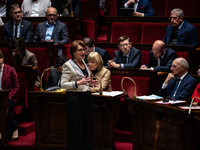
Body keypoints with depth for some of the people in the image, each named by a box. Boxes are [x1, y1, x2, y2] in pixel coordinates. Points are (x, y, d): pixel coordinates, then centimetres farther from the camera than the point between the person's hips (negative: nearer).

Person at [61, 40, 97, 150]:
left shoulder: (83, 62, 14)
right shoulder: (68, 65, -9)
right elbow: (63, 84, -12)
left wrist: (89, 83, 8)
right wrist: (78, 83, -23)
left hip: (86, 97, 8)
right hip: (74, 98, -8)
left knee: (88, 126, 7)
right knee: (76, 128, -4)